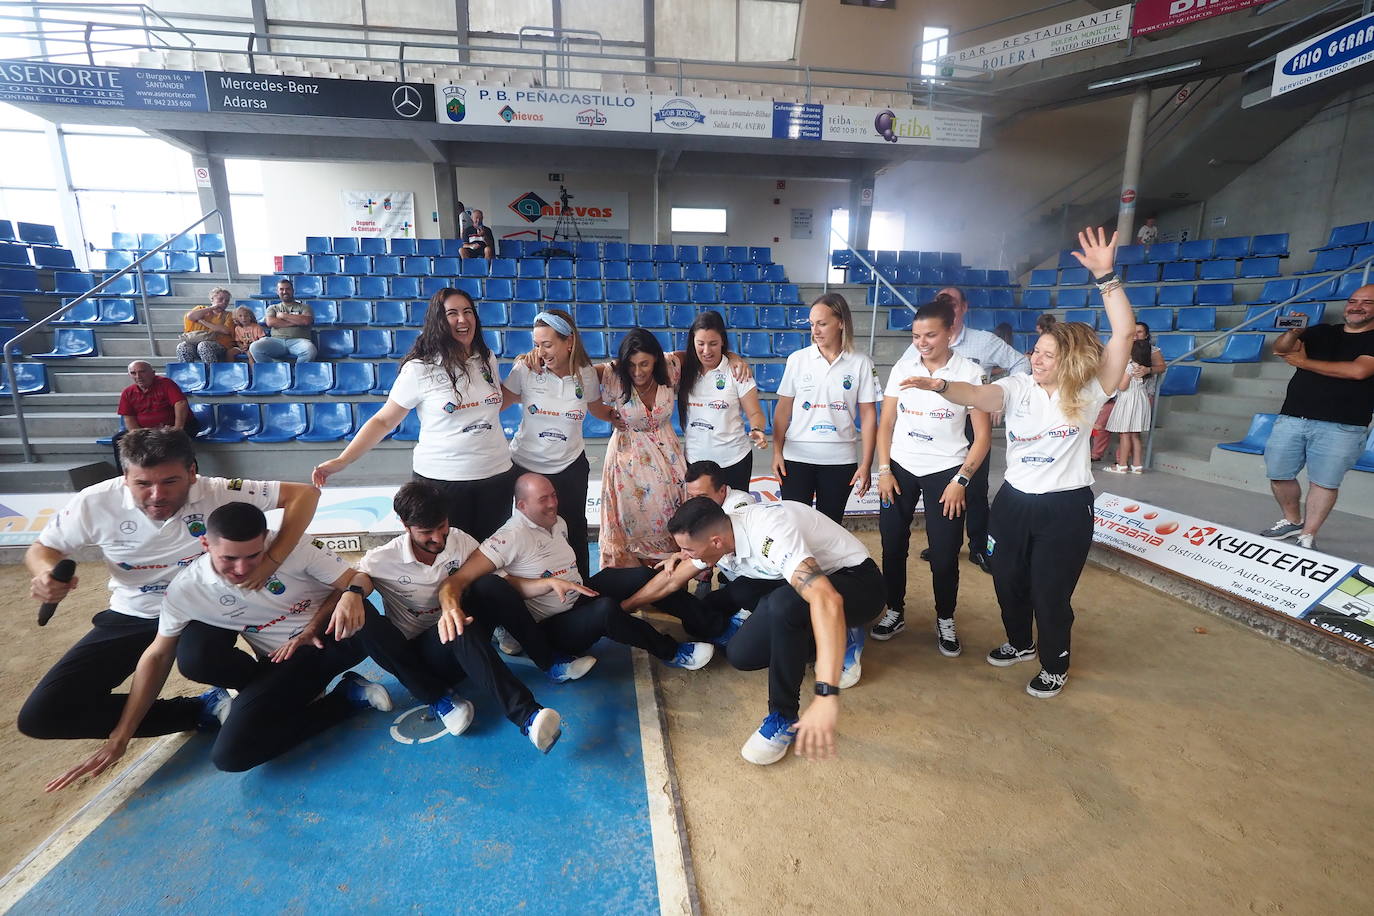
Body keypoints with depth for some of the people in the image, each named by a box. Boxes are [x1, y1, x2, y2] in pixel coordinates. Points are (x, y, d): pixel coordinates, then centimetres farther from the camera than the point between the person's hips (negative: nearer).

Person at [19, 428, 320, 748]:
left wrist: (272, 559, -39)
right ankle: (203, 710, -4)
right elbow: (43, 548, 1)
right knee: (41, 715, -8)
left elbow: (305, 492, -30)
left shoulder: (216, 493, -27)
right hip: (133, 617, 3)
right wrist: (46, 573, -25)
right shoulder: (95, 503, -19)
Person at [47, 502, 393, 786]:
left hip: (329, 640, -3)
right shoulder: (186, 591, -11)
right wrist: (119, 738, 4)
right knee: (231, 753, -17)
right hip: (283, 661, 4)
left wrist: (351, 595, -36)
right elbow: (157, 656, 3)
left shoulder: (291, 548, -20)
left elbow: (358, 579, -12)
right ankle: (348, 696, -4)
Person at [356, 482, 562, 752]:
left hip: (455, 648, -1)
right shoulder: (382, 560, -8)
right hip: (409, 656, 1)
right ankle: (438, 699, -26)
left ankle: (525, 712, -50)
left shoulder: (461, 542, -5)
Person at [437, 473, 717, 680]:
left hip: (579, 599, 8)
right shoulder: (511, 537, -19)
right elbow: (457, 579, -28)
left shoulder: (559, 523, 5)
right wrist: (451, 608, -47)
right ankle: (671, 653, -12)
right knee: (606, 609, -36)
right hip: (550, 629, -7)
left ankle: (708, 625, 0)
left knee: (640, 576, -11)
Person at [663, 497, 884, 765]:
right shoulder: (716, 533, -10)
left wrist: (826, 697, -54)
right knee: (741, 655, -8)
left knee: (783, 602, -37)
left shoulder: (769, 534, -35)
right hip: (802, 585, 8)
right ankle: (831, 639, 14)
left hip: (856, 582, -8)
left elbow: (827, 600, -48)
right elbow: (671, 580, 6)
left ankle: (784, 716, -15)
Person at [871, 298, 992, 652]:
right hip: (900, 468, 3)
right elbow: (886, 424, 5)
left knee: (944, 555, 3)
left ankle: (945, 621, 25)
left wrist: (961, 480, -11)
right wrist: (884, 470, -3)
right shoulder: (902, 368, 1)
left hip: (945, 472, -2)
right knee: (893, 546, 6)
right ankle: (894, 612, 26)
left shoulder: (970, 373, -6)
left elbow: (983, 436, -4)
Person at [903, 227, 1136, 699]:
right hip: (1014, 500, 3)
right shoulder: (1019, 387, -3)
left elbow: (1124, 333, -17)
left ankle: (1055, 664, 34)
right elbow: (978, 395, -22)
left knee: (1051, 591, 7)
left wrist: (1106, 277, -25)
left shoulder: (1089, 392, -7)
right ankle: (1019, 642, 45)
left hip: (1066, 506, -3)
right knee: (1007, 579, 17)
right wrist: (940, 386, -42)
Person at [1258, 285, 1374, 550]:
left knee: (1324, 482, -1)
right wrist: (1292, 333, -22)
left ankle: (1307, 536, 9)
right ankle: (1292, 520, 27)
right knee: (1278, 475, 7)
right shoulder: (1321, 333, 14)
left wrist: (1303, 361, -4)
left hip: (1340, 428, -3)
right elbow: (1281, 349, 1)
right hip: (1291, 419, 3)